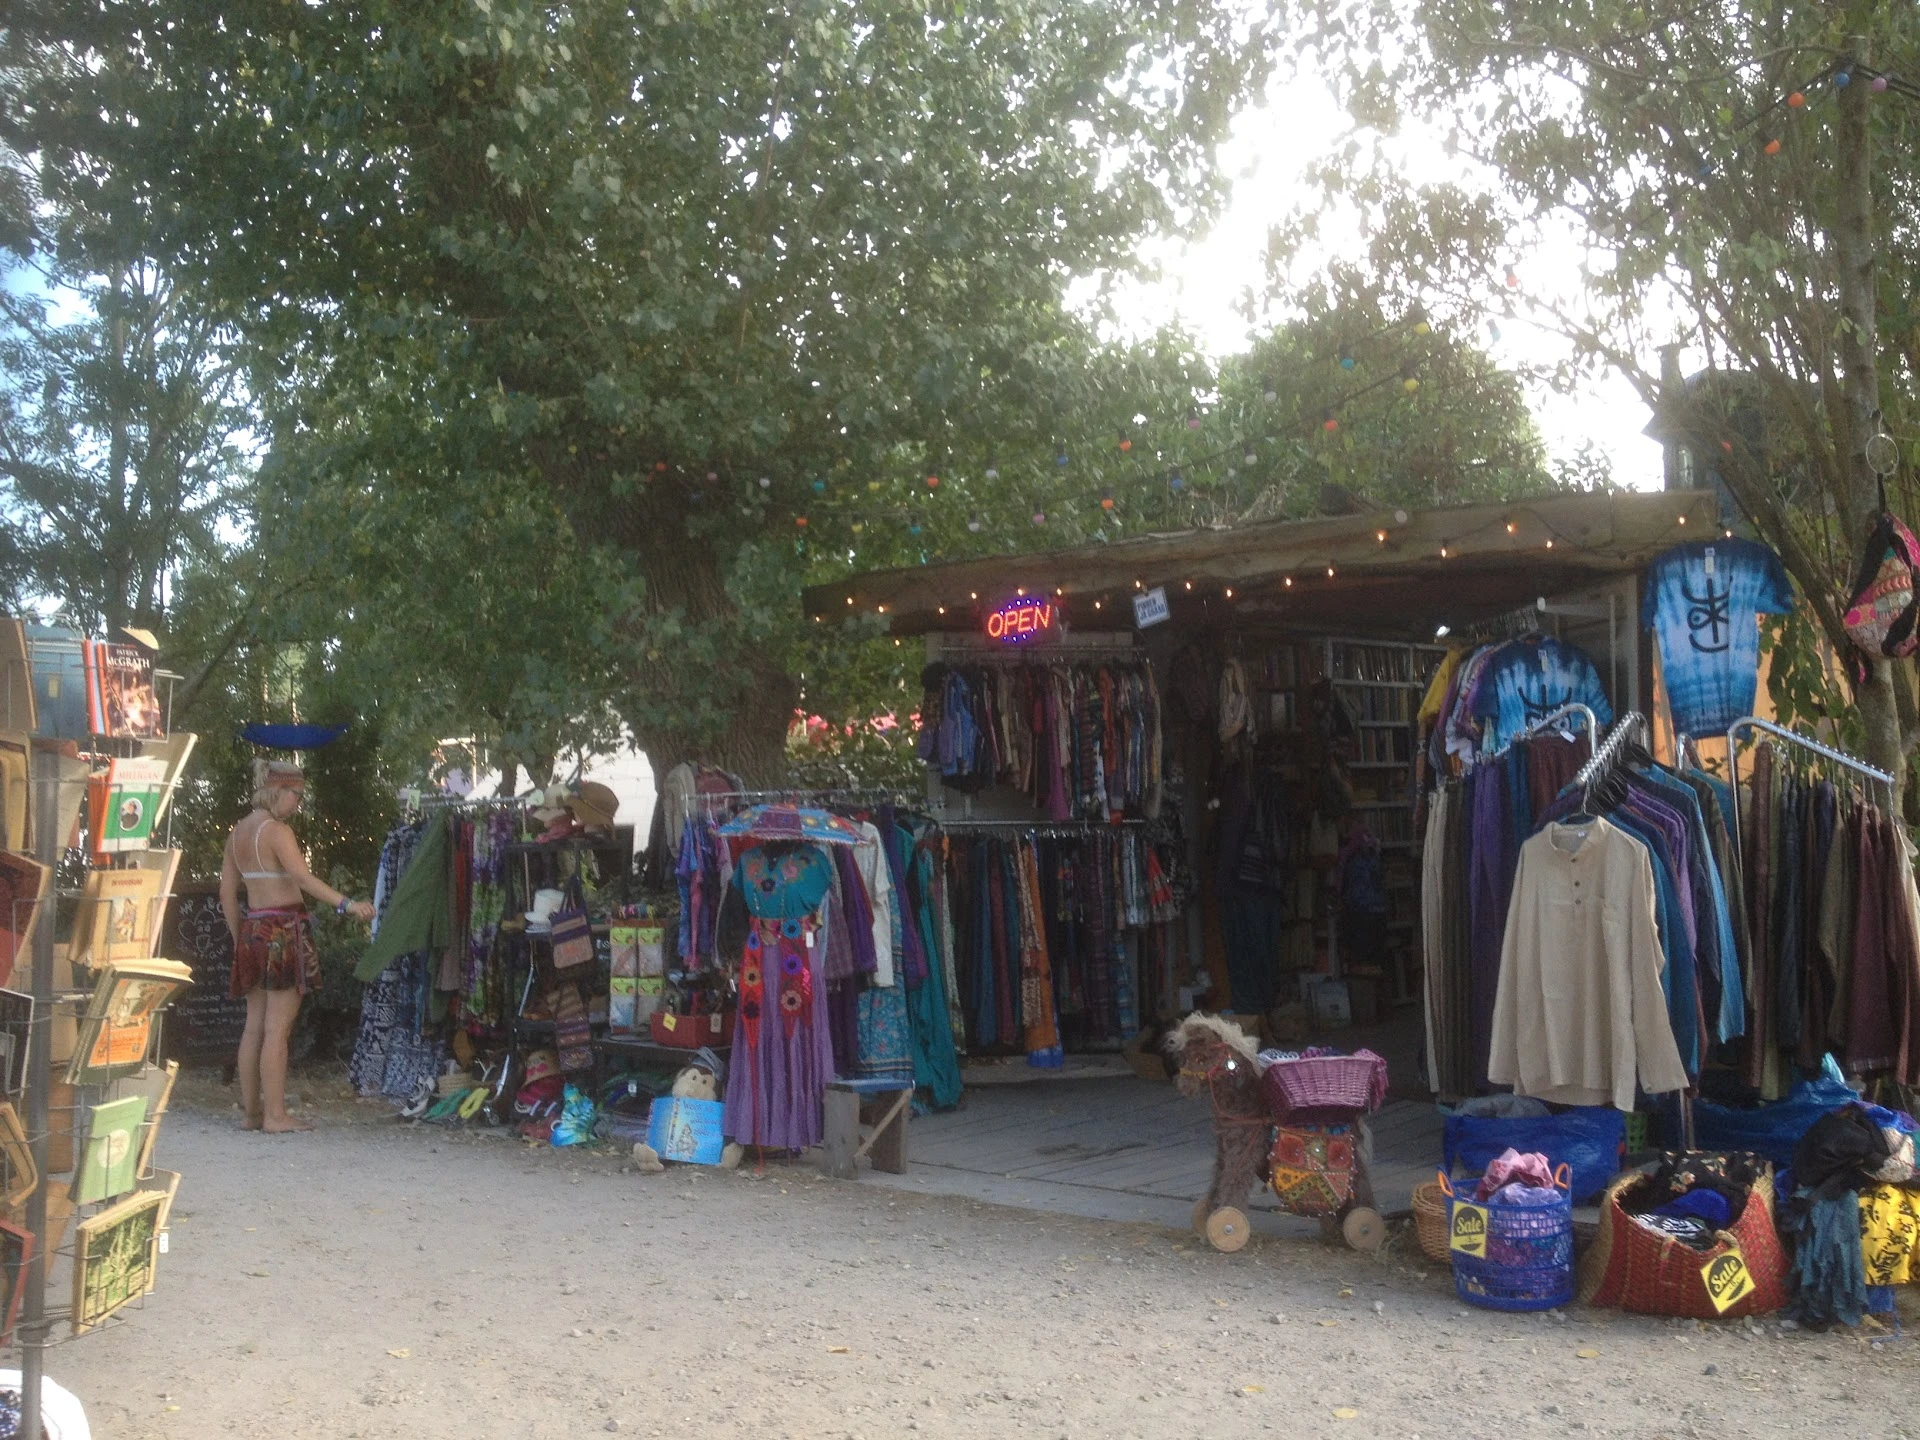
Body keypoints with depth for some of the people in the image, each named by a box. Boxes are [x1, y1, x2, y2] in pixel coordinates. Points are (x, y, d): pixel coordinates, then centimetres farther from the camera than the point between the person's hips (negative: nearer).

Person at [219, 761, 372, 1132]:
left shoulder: (238, 832, 13)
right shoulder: (277, 830, -12)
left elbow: (227, 893, 17)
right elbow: (304, 878, -26)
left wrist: (239, 940, 23)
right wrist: (347, 904, -33)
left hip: (252, 929, 8)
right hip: (284, 929, -8)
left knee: (255, 1026, 11)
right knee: (278, 1028, -6)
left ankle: (252, 1111, 16)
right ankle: (275, 1115, -4)